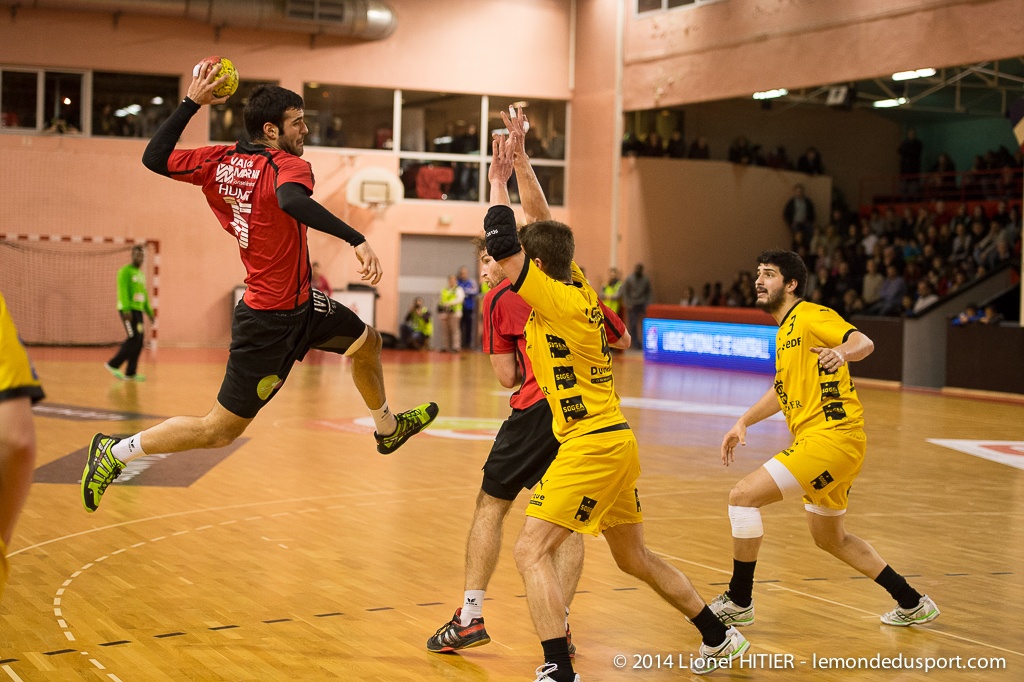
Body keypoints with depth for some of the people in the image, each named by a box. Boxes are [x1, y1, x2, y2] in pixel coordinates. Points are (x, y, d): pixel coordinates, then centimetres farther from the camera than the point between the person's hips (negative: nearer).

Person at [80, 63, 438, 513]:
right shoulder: (288, 166, -22)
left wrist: (190, 103, 8)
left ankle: (387, 429, 46)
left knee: (366, 341, 25)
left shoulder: (219, 161, 0)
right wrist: (356, 240, -51)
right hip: (271, 323, -9)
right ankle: (115, 452, 10)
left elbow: (154, 158, 4)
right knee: (219, 430, 0)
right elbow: (291, 200, -46)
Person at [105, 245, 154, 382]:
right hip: (128, 310, -8)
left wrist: (149, 312, 19)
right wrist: (126, 309, -26)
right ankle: (113, 364, -6)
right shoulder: (125, 271, -6)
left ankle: (131, 373, 3)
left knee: (139, 340, 1)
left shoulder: (140, 274, 20)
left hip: (138, 310, 8)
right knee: (134, 338, -15)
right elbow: (123, 291, -17)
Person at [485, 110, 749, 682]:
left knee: (532, 550, -11)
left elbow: (502, 246, -20)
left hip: (591, 445, -10)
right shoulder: (579, 287, 8)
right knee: (636, 558, 22)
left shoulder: (557, 300, -14)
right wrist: (520, 161, 17)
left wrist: (499, 180, -8)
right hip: (616, 441, 10)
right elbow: (541, 231, 19)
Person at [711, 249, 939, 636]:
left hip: (832, 435, -11)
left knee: (743, 496, -15)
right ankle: (913, 605, 31)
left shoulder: (811, 315, -8)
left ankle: (738, 602, -3)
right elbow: (783, 390, 31)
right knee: (831, 540, 21)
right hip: (819, 442, 11)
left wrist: (842, 351, -44)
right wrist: (743, 423, 21)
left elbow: (865, 343, -23)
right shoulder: (784, 332, 20)